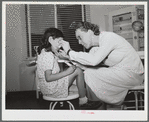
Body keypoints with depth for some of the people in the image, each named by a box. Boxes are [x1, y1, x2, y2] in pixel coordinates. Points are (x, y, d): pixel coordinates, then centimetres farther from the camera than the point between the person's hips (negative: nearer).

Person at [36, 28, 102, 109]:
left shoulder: (44, 52, 10)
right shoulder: (48, 55, -21)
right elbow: (48, 78, -26)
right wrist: (66, 72, -22)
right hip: (51, 89, -11)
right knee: (78, 71, -9)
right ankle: (83, 101, 1)